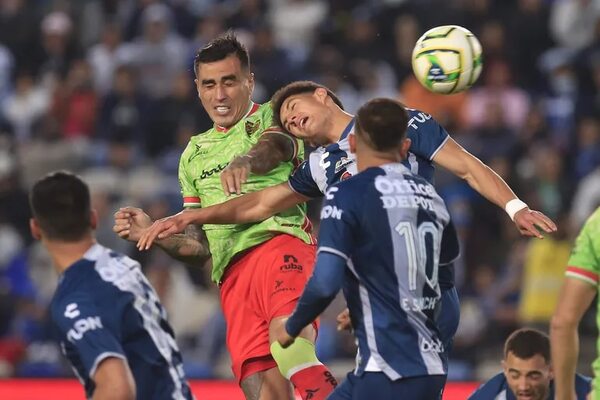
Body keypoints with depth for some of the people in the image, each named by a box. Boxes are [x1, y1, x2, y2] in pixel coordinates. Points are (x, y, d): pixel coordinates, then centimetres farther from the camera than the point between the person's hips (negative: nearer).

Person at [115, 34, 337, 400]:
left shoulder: (273, 119, 12)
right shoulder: (195, 154, 28)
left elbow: (271, 149, -15)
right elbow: (200, 243, 30)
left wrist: (242, 164, -38)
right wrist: (154, 232, 11)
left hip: (281, 242, -5)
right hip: (232, 274, 5)